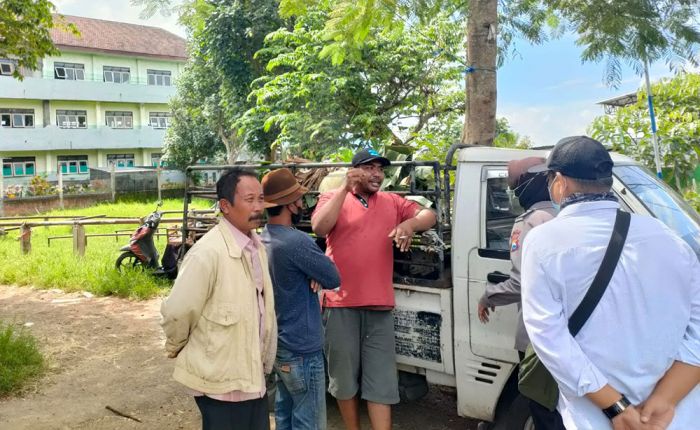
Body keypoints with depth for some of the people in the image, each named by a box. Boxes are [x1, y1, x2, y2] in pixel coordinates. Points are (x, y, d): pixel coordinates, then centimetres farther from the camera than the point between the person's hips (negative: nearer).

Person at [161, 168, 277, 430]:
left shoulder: (257, 246, 4)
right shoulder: (208, 252, -22)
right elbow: (176, 312, -17)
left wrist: (263, 361, 11)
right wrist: (177, 349, -1)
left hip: (254, 375, 7)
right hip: (221, 380, -7)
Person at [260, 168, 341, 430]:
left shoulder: (261, 239, 4)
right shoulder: (296, 242, -24)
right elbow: (334, 279, -15)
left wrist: (310, 275, -7)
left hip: (277, 345, 9)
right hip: (302, 349, -9)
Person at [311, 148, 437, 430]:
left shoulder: (392, 202, 12)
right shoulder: (333, 198, 3)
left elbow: (429, 216, 8)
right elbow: (319, 228, -14)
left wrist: (411, 223, -14)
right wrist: (345, 188, -16)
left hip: (379, 305, 2)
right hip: (341, 303, -2)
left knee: (381, 381, 2)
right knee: (345, 376, 11)